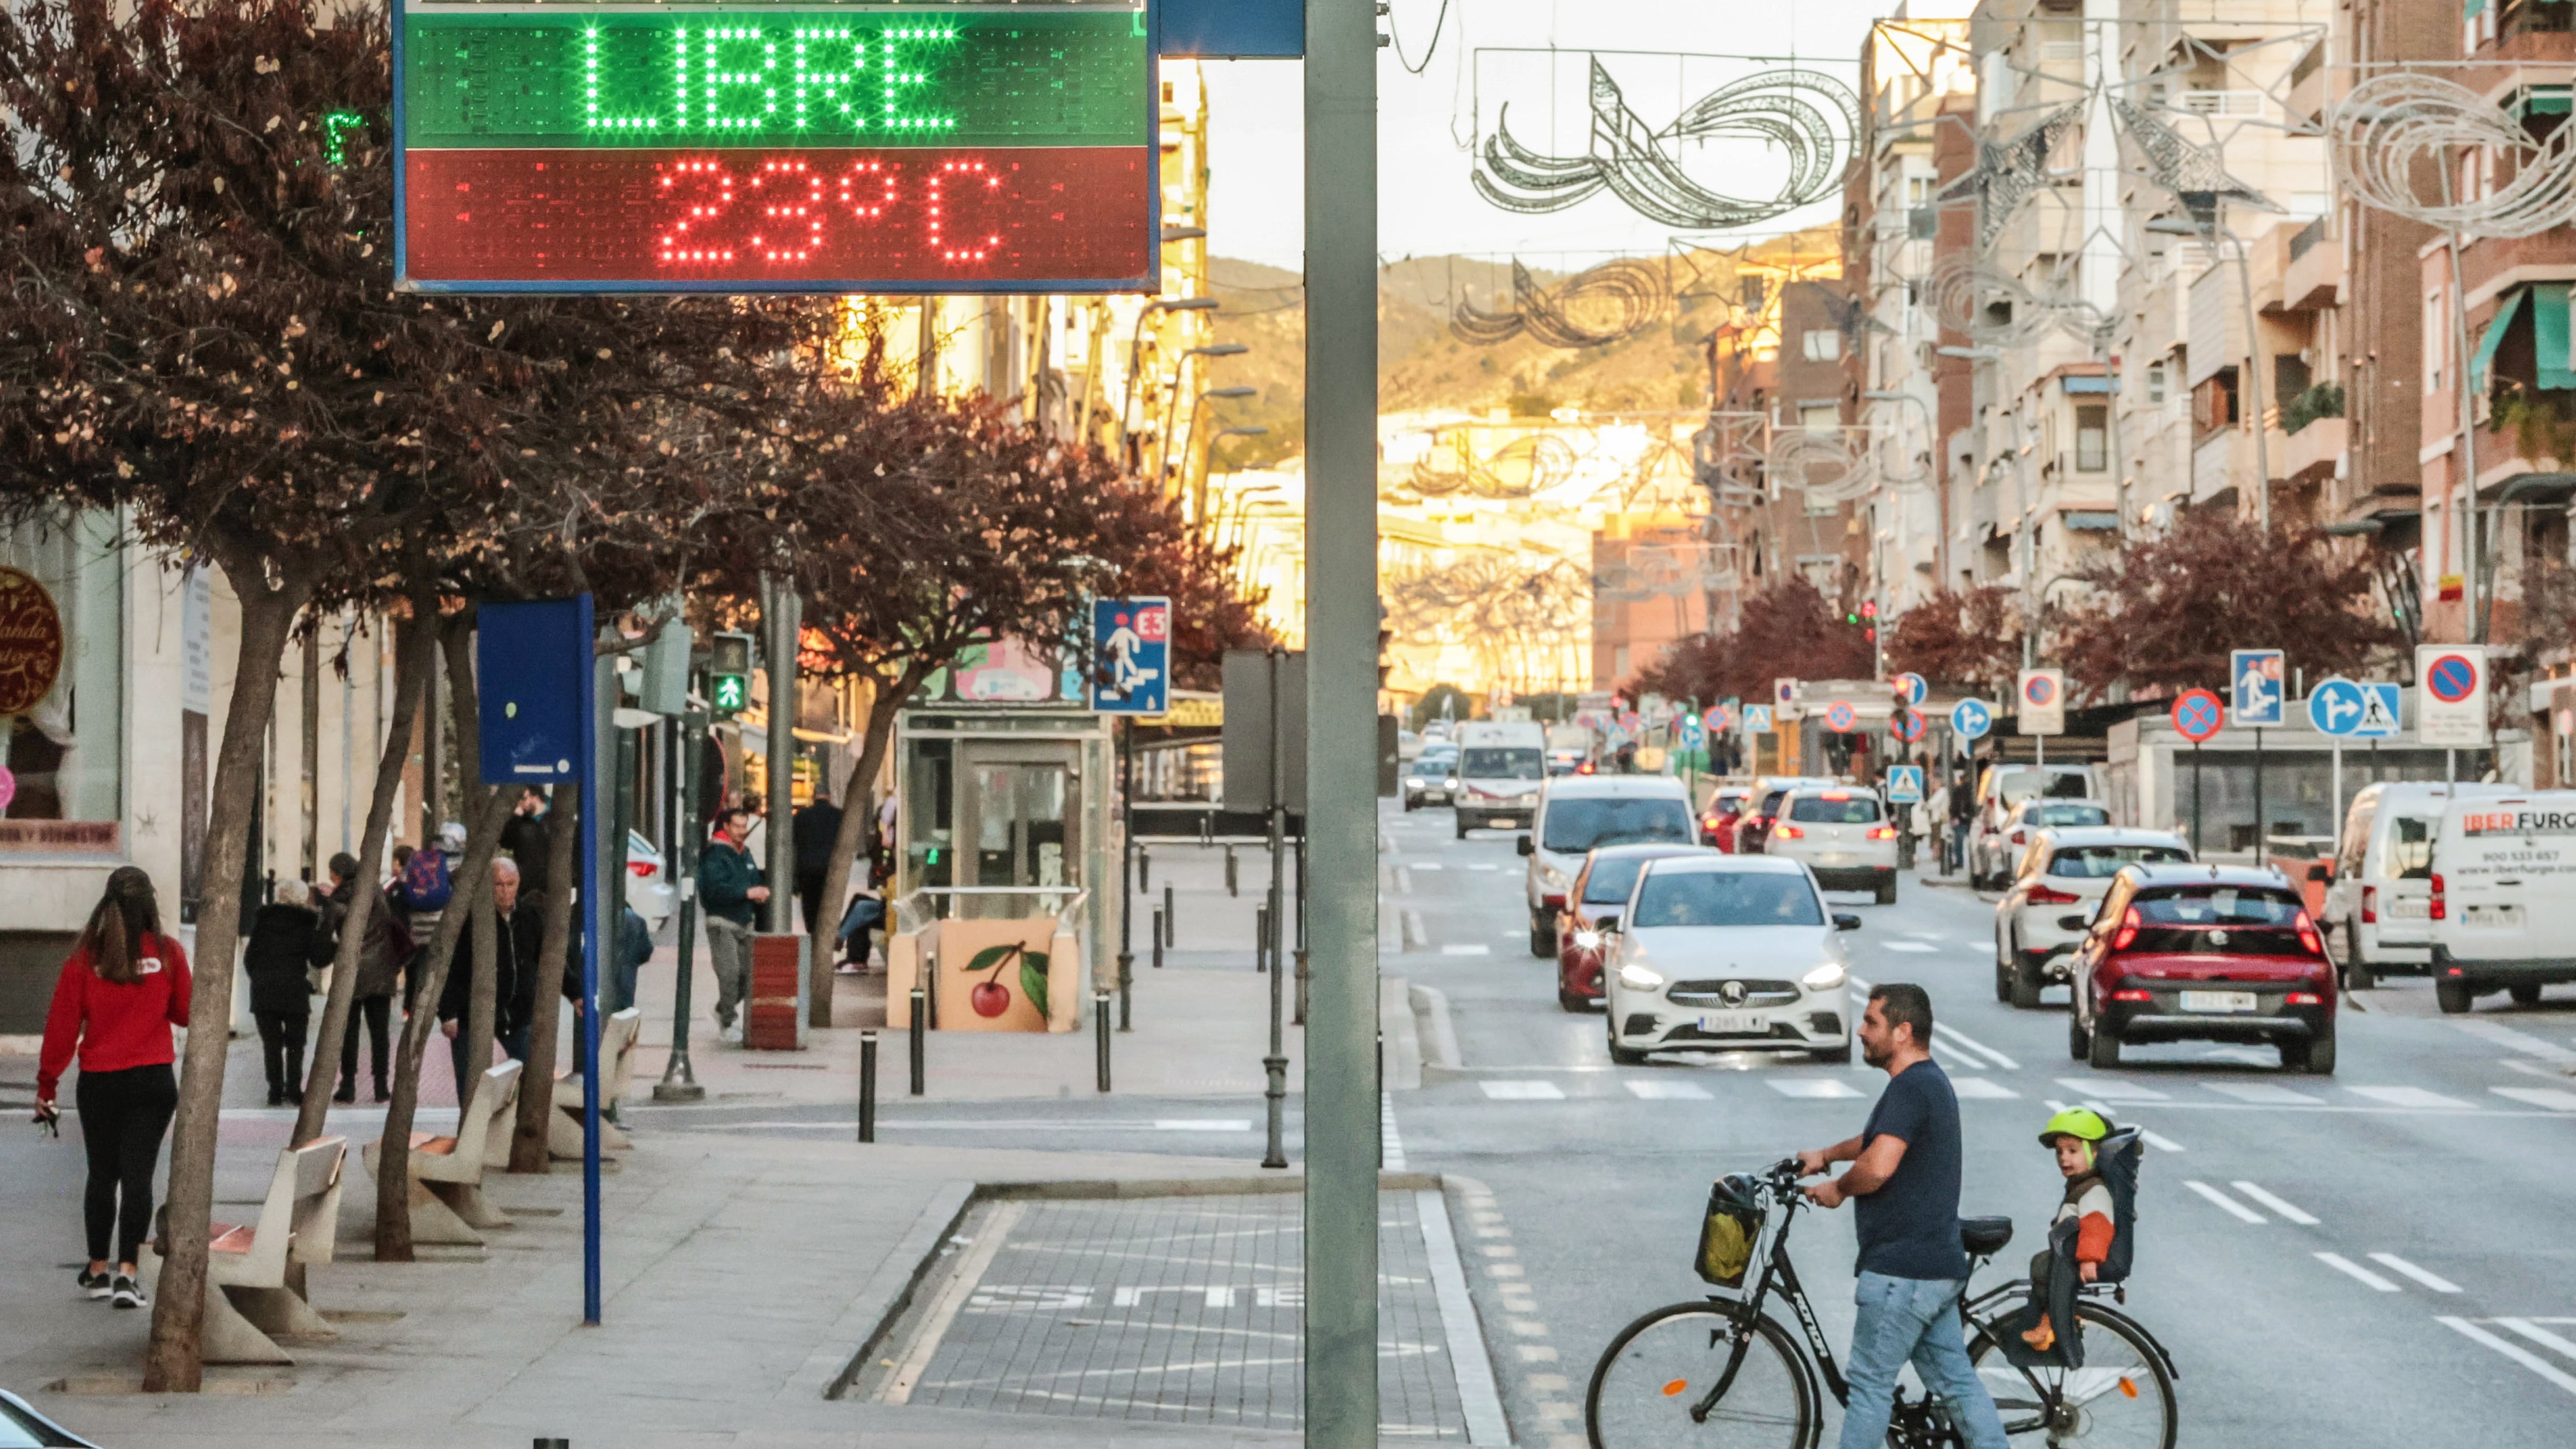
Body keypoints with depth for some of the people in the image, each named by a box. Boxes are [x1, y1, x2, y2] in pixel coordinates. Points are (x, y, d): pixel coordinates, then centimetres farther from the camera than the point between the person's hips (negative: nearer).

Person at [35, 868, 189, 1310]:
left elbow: (63, 1023, -4)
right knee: (138, 1175, 1)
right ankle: (127, 1273, -8)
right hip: (152, 1080, -1)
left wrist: (47, 1083, 4)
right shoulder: (167, 954, -6)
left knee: (102, 1175, 15)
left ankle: (97, 1270, 23)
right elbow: (186, 1013, 3)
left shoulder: (86, 956, -7)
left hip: (99, 1082, 1)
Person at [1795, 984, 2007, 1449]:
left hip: (1901, 1269, -10)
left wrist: (1837, 1189, -11)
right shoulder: (1933, 1081, 16)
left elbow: (1879, 1166, -29)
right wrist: (1827, 1155, 33)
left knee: (1870, 1383, -1)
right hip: (1940, 1266, 10)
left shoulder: (1910, 1088, -17)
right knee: (1955, 1380, 10)